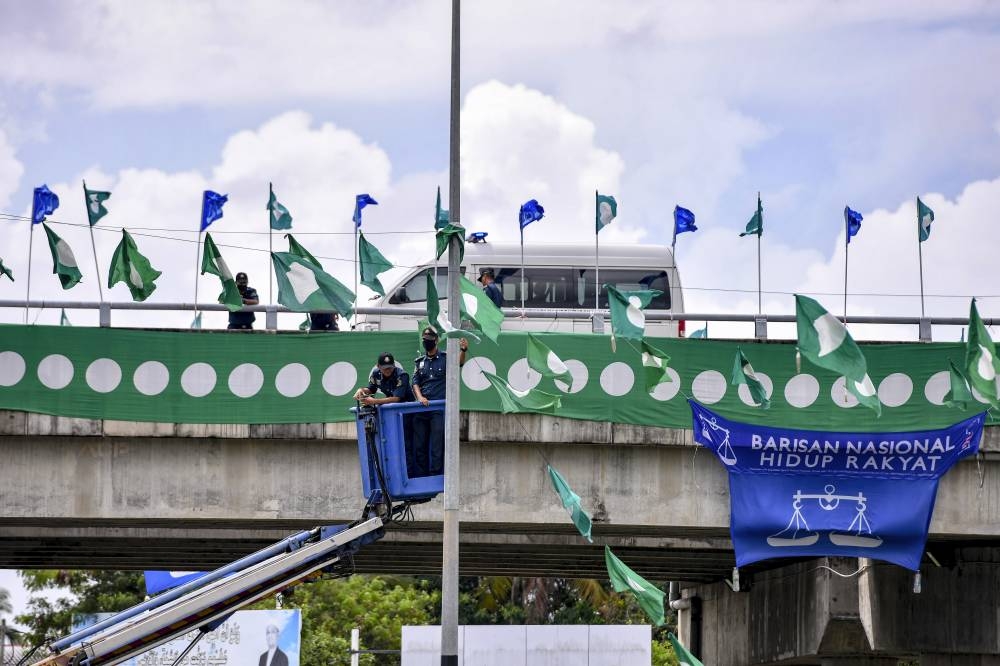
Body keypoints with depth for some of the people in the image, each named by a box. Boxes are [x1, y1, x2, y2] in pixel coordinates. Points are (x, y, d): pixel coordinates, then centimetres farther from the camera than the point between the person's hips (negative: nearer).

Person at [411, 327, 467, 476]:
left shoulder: (445, 358, 3)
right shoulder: (420, 362, 16)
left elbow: (459, 363, -15)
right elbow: (415, 383, 10)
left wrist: (463, 350, -37)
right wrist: (419, 397, -11)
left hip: (439, 409, -5)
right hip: (421, 408, 5)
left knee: (437, 446, -8)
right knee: (419, 446, 7)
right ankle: (421, 478, 15)